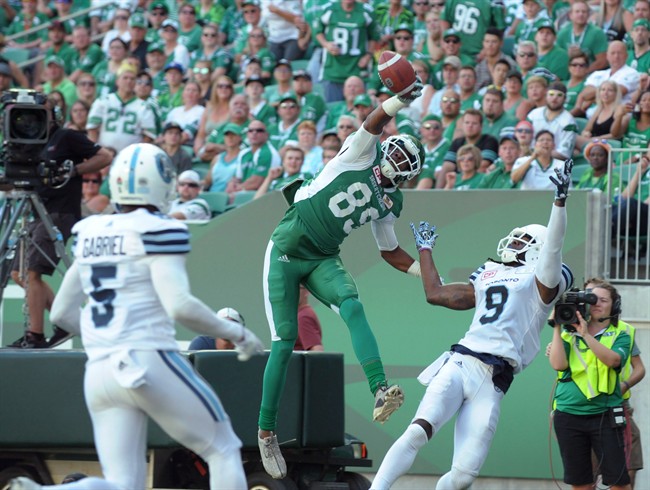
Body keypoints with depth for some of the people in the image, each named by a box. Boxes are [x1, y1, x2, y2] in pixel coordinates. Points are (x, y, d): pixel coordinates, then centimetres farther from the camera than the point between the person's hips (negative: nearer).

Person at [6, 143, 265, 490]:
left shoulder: (91, 234, 14)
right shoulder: (156, 232, -7)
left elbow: (62, 312, 19)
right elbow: (180, 307, -17)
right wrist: (236, 333, -4)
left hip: (100, 371, 6)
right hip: (149, 362, -6)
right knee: (223, 451, 12)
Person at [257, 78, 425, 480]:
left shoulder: (390, 202, 13)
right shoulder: (363, 154, -3)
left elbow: (391, 251, 21)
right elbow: (375, 122, -22)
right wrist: (400, 101, -40)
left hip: (324, 261, 4)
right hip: (288, 251, -4)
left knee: (353, 308, -26)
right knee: (284, 342, -7)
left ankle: (380, 391, -46)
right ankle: (267, 431, 3)